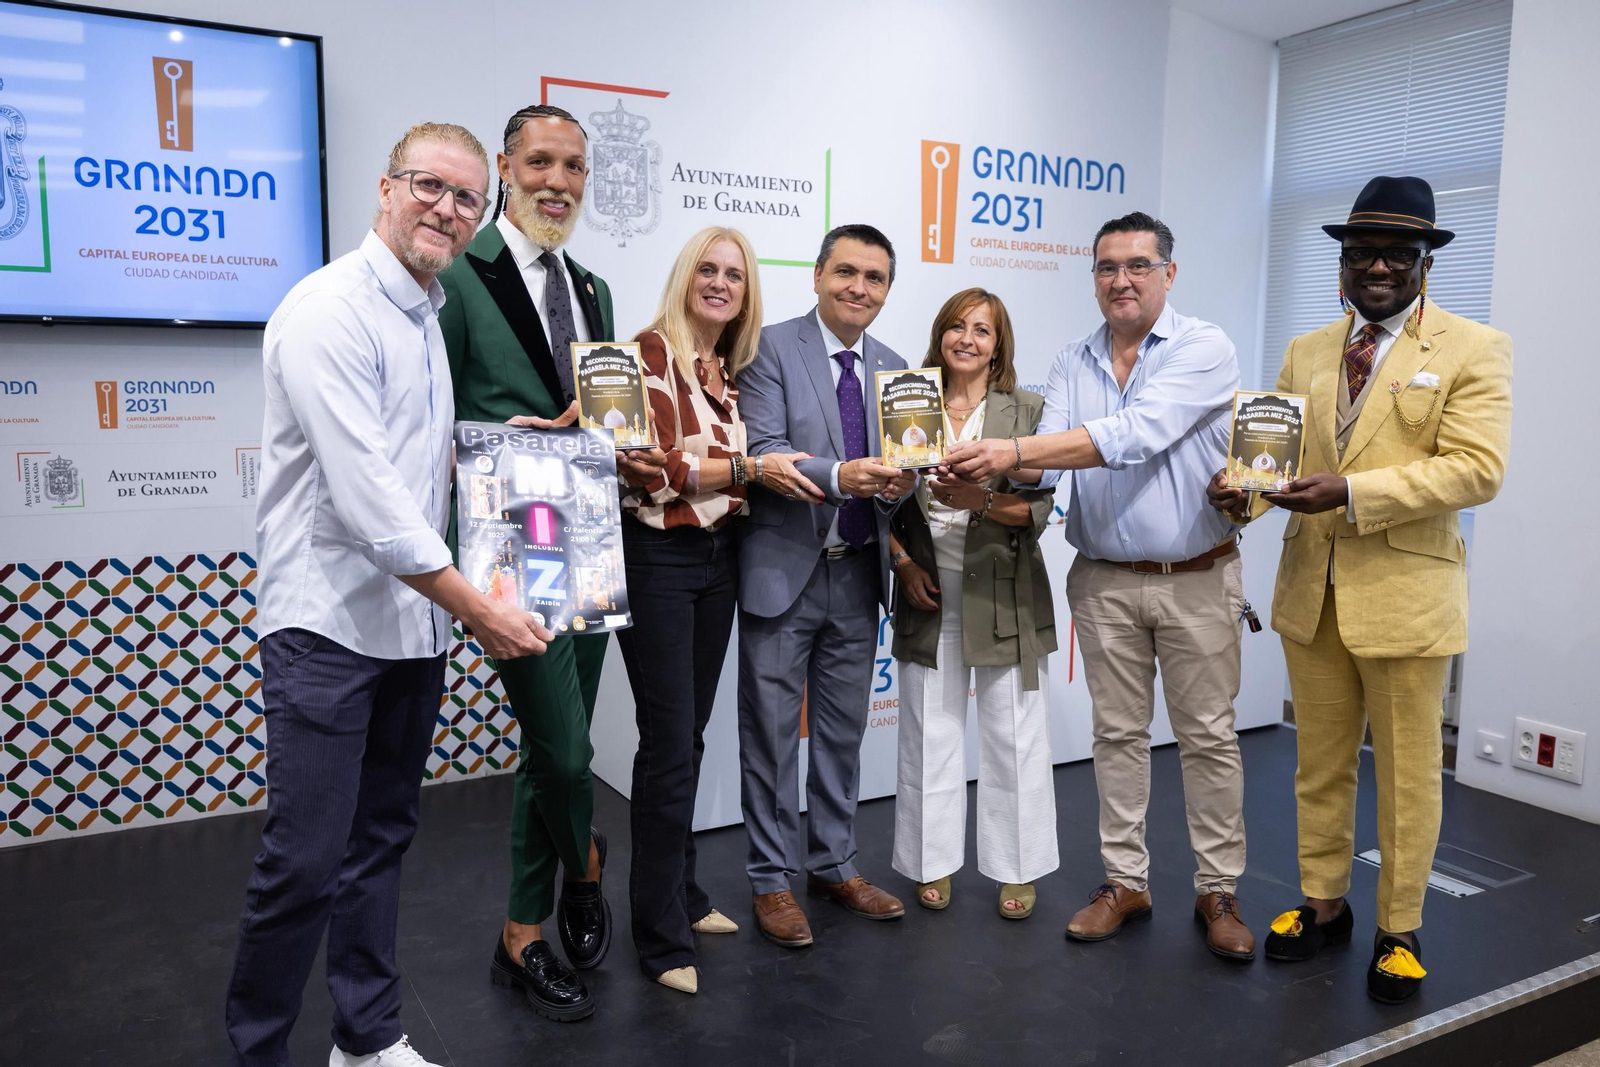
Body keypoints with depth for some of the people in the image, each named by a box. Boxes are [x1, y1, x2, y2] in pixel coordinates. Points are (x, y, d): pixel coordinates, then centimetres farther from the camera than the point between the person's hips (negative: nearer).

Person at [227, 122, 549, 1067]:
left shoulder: (429, 314, 14)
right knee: (305, 863, -3)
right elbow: (366, 493, -21)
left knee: (382, 841, 16)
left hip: (414, 625, 8)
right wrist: (477, 609, -18)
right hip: (329, 627, -8)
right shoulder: (330, 310, -13)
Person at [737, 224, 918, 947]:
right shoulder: (772, 348, -7)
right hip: (784, 569, -5)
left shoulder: (893, 368, 11)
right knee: (772, 732, 5)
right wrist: (839, 476, -32)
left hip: (858, 574, 6)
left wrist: (902, 481, -14)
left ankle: (834, 864, 32)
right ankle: (771, 879, 20)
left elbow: (897, 464, 10)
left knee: (844, 730, 16)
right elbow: (764, 453, -17)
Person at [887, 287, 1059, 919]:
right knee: (930, 733, 9)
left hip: (1004, 594, -1)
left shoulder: (1028, 411, 0)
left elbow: (1040, 509, -8)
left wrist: (982, 501, -24)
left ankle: (1017, 869, 22)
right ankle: (933, 864, 25)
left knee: (1013, 736, 6)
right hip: (928, 591, 2)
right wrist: (903, 563, -5)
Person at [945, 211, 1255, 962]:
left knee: (1208, 735, 5)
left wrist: (1017, 449, -32)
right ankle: (1125, 882, 24)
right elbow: (1046, 462, -5)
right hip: (1105, 580, 4)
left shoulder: (1203, 350, -9)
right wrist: (993, 466, -28)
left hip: (1196, 577, -3)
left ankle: (1218, 891, 19)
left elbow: (1134, 436, -24)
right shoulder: (1072, 364, 7)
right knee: (1117, 733, 11)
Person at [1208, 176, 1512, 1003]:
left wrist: (1350, 491, -25)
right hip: (1312, 592, 5)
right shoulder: (1305, 354, 11)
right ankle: (1322, 904, 32)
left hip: (1406, 594, -4)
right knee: (1319, 763, 16)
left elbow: (1476, 467, -15)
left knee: (1407, 774, 8)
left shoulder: (1472, 349, -4)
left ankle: (1397, 931, 24)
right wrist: (1244, 490, -15)